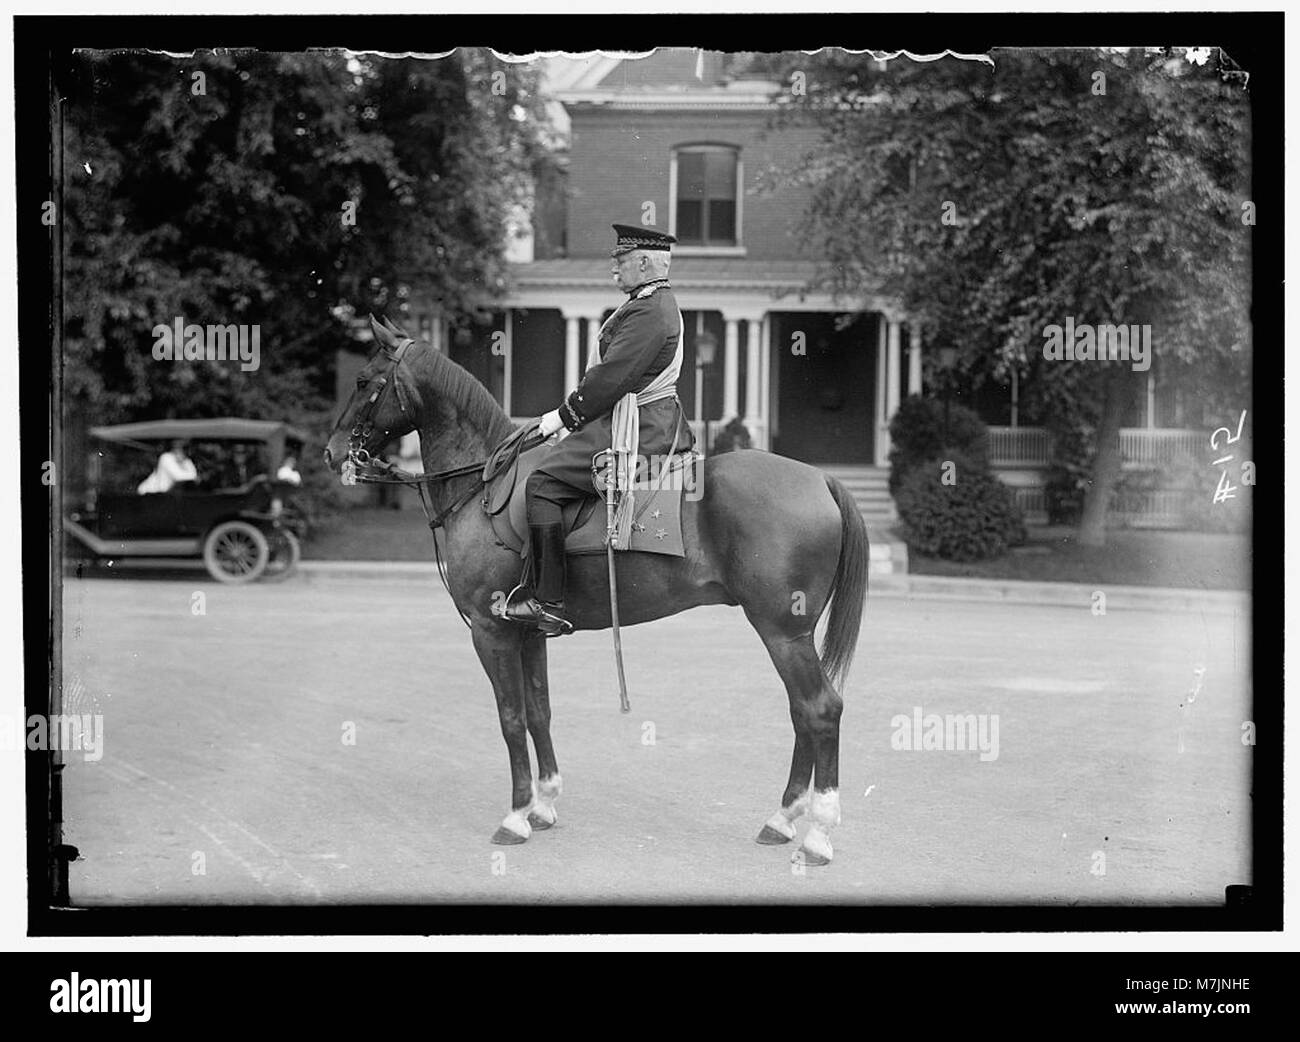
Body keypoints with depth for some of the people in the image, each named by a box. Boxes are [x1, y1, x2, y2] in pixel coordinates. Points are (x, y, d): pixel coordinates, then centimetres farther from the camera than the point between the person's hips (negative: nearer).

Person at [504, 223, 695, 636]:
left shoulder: (647, 311, -17)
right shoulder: (656, 304, 19)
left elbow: (611, 378, -21)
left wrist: (564, 415, -12)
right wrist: (573, 413, 18)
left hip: (634, 429, -12)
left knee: (544, 483, -16)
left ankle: (548, 602, -20)